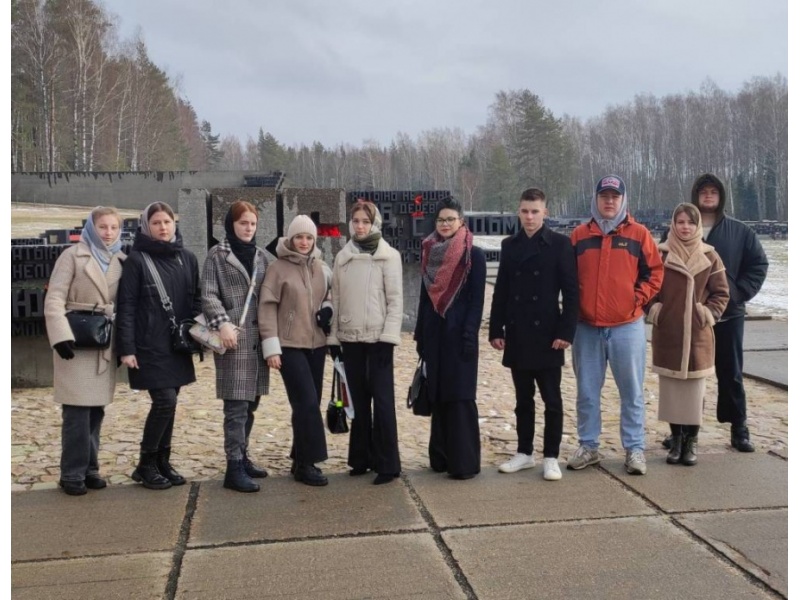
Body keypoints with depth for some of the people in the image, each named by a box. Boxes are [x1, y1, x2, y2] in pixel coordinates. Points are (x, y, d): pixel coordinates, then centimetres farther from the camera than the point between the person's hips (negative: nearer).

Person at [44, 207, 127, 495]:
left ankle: (89, 468, 19)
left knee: (96, 409, 9)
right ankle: (72, 473, 4)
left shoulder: (121, 261, 11)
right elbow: (54, 299, -8)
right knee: (77, 410, -5)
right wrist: (61, 336, -19)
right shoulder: (73, 255, -2)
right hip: (77, 342, -4)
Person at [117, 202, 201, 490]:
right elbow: (126, 306, -8)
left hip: (178, 345, 5)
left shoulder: (187, 258, 8)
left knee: (169, 402, 10)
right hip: (149, 346, -5)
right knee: (165, 401, -11)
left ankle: (162, 462, 22)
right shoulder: (137, 260, -5)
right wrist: (126, 348, -13)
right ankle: (146, 464, 7)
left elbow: (196, 300, 12)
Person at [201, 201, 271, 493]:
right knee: (236, 406, -7)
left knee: (250, 404, 12)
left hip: (258, 338, 6)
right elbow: (208, 294, -7)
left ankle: (242, 456, 25)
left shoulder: (261, 256, 16)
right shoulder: (217, 255, 1)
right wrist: (222, 324, -21)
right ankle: (234, 468, -3)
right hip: (234, 338, -6)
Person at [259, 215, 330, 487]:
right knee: (307, 403, -10)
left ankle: (301, 459, 21)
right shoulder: (278, 268, -6)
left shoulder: (319, 266, 8)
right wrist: (271, 346, -13)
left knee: (309, 403, 9)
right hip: (290, 345, -5)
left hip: (317, 344, 5)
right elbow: (267, 307, -9)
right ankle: (305, 463, 1)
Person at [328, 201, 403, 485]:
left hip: (377, 338, -4)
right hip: (350, 338, 4)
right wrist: (333, 336, 7)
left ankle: (387, 464, 3)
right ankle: (362, 458, 19)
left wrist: (388, 337, -13)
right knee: (358, 400, 10)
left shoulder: (388, 256, -3)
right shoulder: (342, 257, 9)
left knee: (382, 399, -3)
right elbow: (336, 299, 11)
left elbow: (395, 299, -6)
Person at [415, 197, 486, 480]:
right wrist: (420, 336, 12)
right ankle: (441, 457, 18)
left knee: (460, 397, -4)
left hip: (458, 333, -5)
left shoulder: (473, 255, -5)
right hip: (434, 333, 5)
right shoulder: (429, 253, 10)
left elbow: (477, 299, -9)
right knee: (438, 396, 9)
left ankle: (465, 462, 3)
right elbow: (424, 296, 13)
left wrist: (470, 335, -16)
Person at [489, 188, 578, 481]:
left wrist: (566, 331, -14)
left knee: (552, 400, 3)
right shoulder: (509, 245, 10)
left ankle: (552, 457, 13)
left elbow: (571, 292, -7)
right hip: (517, 336, 4)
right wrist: (496, 330, 4)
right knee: (523, 399, 13)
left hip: (547, 334, -4)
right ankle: (524, 452, 24)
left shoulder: (560, 244, -3)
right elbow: (500, 291, 10)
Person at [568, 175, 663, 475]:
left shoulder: (638, 234, 1)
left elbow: (654, 271, 4)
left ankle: (634, 449, 15)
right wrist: (574, 305, 0)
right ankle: (588, 447, 21)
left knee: (632, 392, 5)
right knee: (587, 391, 9)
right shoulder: (579, 235, 6)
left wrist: (638, 298, -5)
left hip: (627, 326, -2)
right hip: (586, 327, 2)